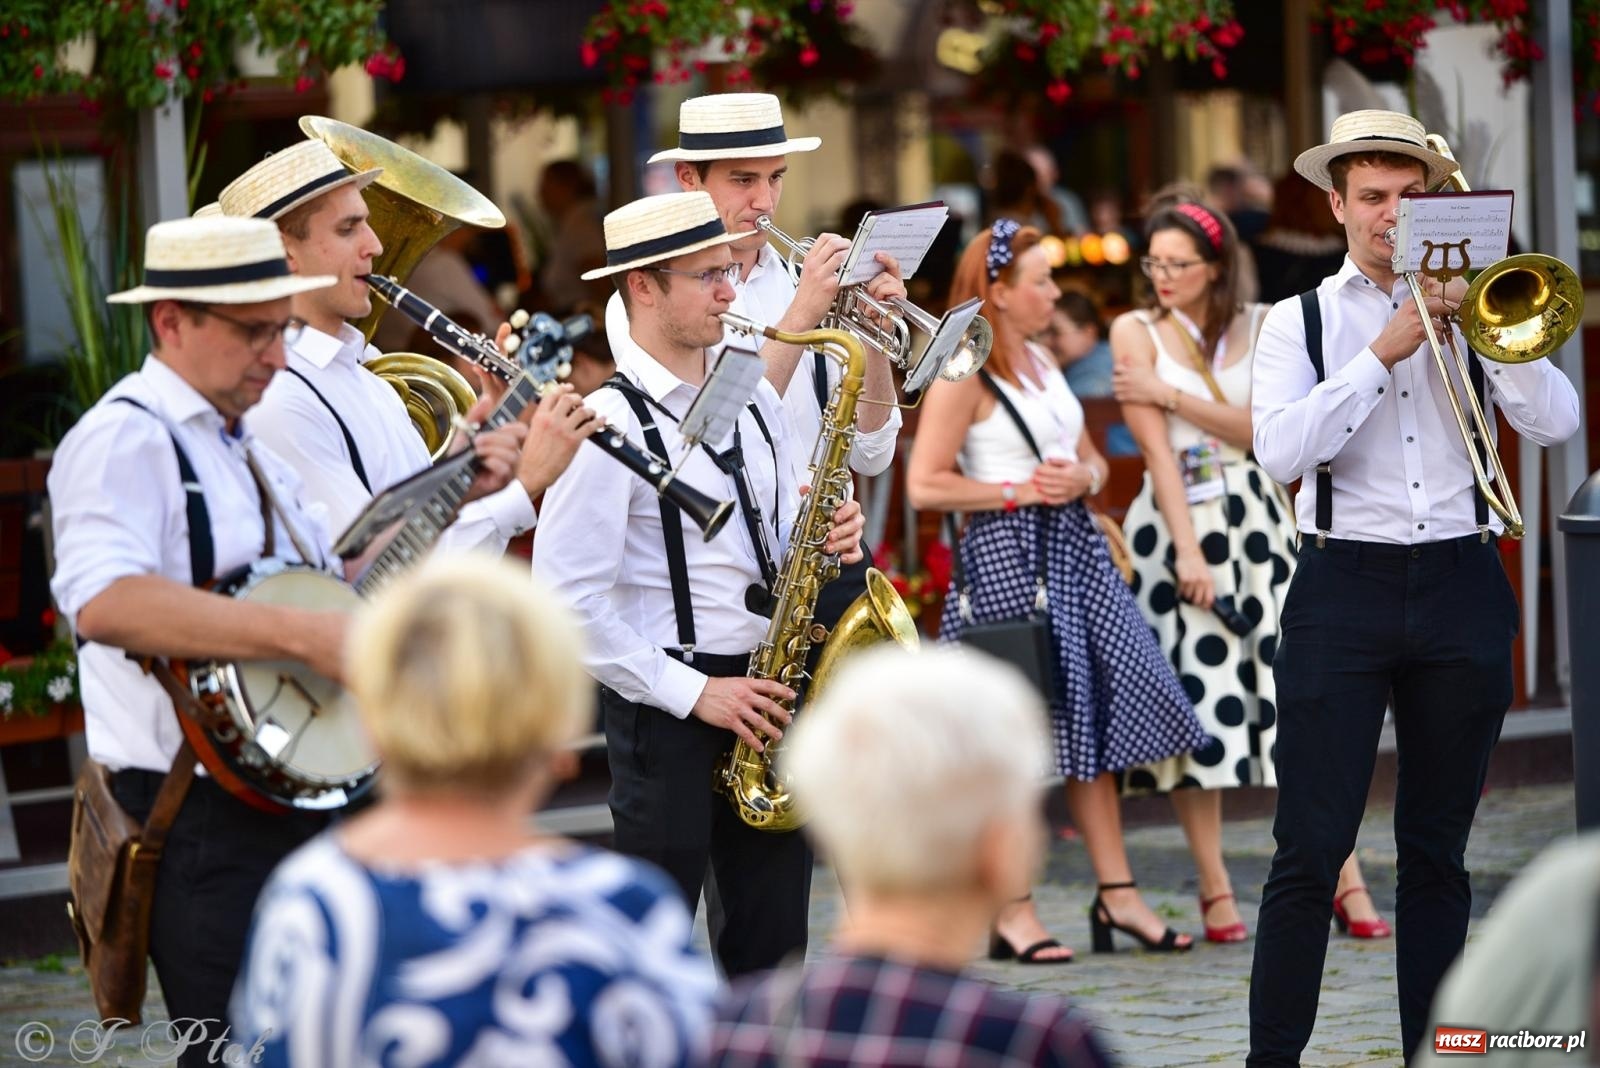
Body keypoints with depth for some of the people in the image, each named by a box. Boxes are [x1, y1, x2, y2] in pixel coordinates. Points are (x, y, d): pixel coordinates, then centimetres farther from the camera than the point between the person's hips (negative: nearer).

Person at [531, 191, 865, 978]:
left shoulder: (752, 397, 12)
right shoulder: (611, 423, -12)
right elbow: (568, 602, -17)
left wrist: (824, 541, -2)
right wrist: (693, 694, -17)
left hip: (764, 697, 7)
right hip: (667, 711, -7)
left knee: (773, 940, 10)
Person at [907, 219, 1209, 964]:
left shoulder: (1042, 361, 16)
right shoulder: (964, 375, -9)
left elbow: (1090, 456, 22)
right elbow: (925, 485, -14)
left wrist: (1080, 478, -1)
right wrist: (1019, 490, -15)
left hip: (1070, 548, 8)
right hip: (1005, 557, -8)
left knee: (1095, 720, 7)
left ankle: (1117, 895, 11)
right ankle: (1011, 912, 2)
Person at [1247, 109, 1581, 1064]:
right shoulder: (1301, 321, 7)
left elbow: (1555, 423, -2)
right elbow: (1281, 449, -9)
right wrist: (1382, 354, -13)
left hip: (1461, 587, 2)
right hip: (1346, 587, -2)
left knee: (1438, 851, 7)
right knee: (1312, 850, -6)